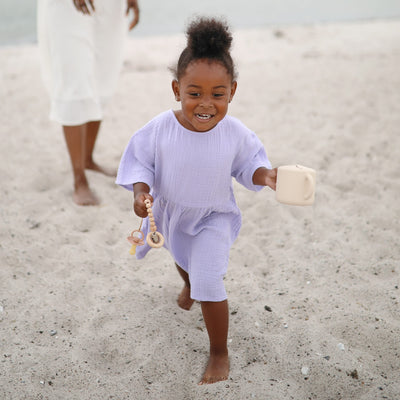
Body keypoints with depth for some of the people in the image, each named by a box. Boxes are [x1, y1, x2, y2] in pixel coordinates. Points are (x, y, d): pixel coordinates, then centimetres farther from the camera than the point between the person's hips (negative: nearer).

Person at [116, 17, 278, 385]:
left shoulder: (236, 133, -24)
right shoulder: (160, 129, -26)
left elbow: (247, 165, -8)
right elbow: (140, 162, -14)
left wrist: (265, 175, -28)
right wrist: (140, 192, -31)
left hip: (213, 219, -3)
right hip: (171, 213, 3)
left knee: (208, 284, -13)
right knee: (182, 258, 34)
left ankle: (219, 352, 11)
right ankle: (188, 284, 73)